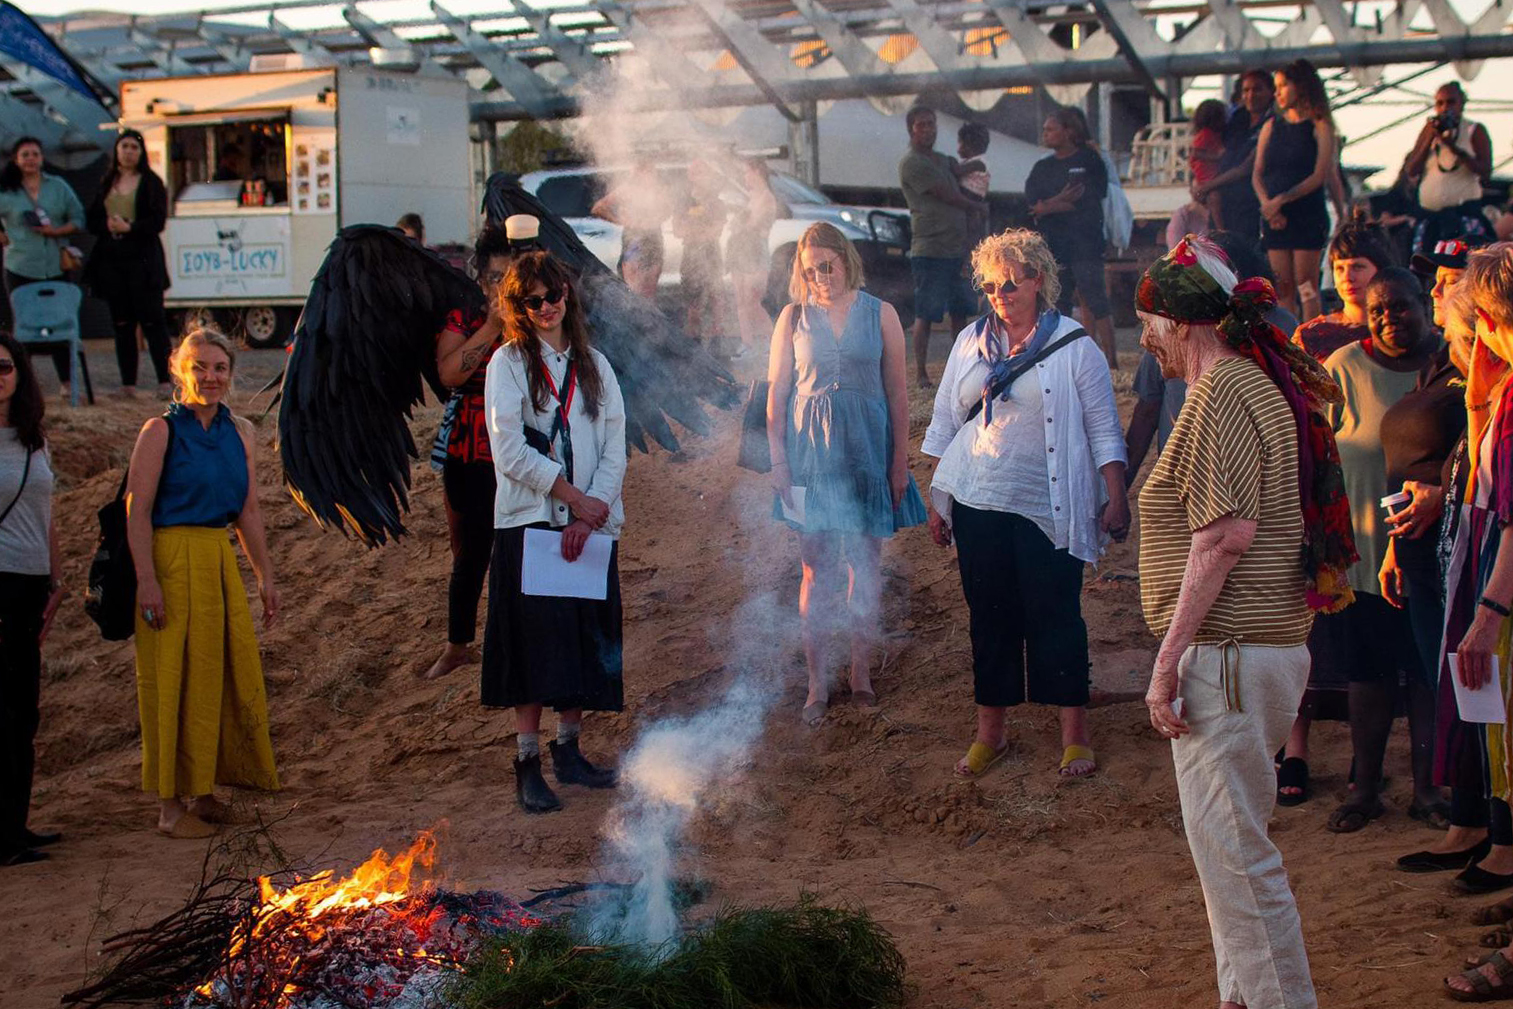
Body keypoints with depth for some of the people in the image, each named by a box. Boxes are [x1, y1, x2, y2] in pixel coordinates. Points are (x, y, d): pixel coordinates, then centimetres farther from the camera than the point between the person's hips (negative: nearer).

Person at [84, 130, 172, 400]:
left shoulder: (151, 183, 3)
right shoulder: (106, 183, 16)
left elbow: (158, 221, -5)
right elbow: (91, 219, 13)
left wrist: (129, 227, -16)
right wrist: (107, 225, -7)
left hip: (142, 258, -4)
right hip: (111, 258, 4)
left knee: (152, 319, -9)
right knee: (121, 323, 4)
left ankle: (165, 381, -10)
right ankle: (128, 384, 7)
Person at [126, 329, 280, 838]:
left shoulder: (240, 432, 10)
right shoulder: (161, 431, -7)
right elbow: (137, 511, -11)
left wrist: (266, 576, 13)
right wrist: (146, 580, -18)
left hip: (220, 563, 6)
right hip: (171, 561, -6)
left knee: (230, 672, 8)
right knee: (174, 679, -2)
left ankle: (202, 790, 21)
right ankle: (171, 802, 6)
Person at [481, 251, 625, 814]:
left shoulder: (594, 365, 12)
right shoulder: (508, 362, 0)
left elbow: (614, 448, 5)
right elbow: (510, 452, -10)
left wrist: (587, 516, -9)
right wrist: (576, 498, -11)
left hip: (590, 526, 4)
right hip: (529, 522, -4)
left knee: (585, 641, 7)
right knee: (533, 644, -4)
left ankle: (568, 752, 19)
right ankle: (528, 764, 1)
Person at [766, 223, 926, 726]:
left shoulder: (880, 315, 3)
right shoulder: (793, 318, 3)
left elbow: (897, 392, 5)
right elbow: (776, 394, 4)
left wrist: (900, 460, 1)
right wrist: (778, 460, -2)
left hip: (867, 448, 0)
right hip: (811, 450, 0)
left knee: (865, 564, 6)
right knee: (816, 568, 1)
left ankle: (861, 672, 19)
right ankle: (817, 681, 8)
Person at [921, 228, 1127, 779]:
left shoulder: (1073, 346, -2)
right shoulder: (971, 342, 9)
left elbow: (1103, 430, 0)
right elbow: (945, 421, 14)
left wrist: (1116, 499, -7)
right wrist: (938, 502, 12)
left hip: (1048, 508, -3)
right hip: (978, 505, 3)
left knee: (1056, 617, 0)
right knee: (990, 617, 9)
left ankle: (1074, 734, 11)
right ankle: (989, 730, 20)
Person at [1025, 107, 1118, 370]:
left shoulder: (1090, 161, 1)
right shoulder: (1042, 167, 15)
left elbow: (1089, 201, -9)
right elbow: (1031, 204, 2)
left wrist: (1049, 207, -8)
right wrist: (1060, 200, -15)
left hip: (1085, 242, -5)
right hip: (1052, 244, 5)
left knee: (1095, 299, -10)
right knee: (1059, 302, 5)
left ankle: (1109, 356, -10)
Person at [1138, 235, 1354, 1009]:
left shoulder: (1220, 392, -14)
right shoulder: (1263, 385, 17)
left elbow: (1226, 534, -23)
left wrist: (1169, 655, -21)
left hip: (1227, 652, -11)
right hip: (1270, 644, 11)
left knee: (1232, 847, -5)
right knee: (1230, 838, 19)